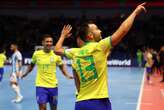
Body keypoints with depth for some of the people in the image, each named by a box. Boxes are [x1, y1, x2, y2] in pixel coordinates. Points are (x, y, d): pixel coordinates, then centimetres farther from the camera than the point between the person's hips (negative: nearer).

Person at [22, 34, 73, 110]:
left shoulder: (56, 54, -4)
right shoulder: (36, 54, -4)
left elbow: (62, 66, 7)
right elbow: (32, 65, 15)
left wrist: (67, 75, -8)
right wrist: (26, 74, 9)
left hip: (53, 86, 1)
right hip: (41, 86, -1)